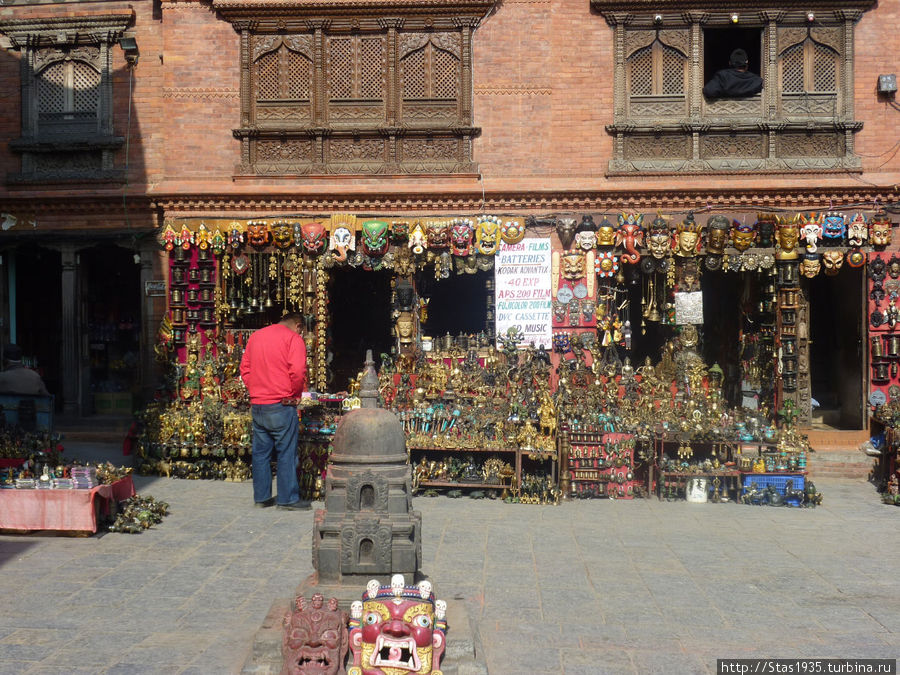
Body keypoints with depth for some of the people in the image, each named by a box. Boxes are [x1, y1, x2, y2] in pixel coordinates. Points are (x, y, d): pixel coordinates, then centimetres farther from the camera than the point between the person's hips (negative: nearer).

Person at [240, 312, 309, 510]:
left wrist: (256, 390, 15)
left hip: (257, 404, 6)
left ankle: (261, 496, 18)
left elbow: (244, 368, 16)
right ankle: (288, 498, 4)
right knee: (286, 452, 1)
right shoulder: (293, 338, -5)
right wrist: (296, 394, -1)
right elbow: (297, 372, -16)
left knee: (260, 451, 11)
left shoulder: (255, 336, 15)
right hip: (281, 405, -6)